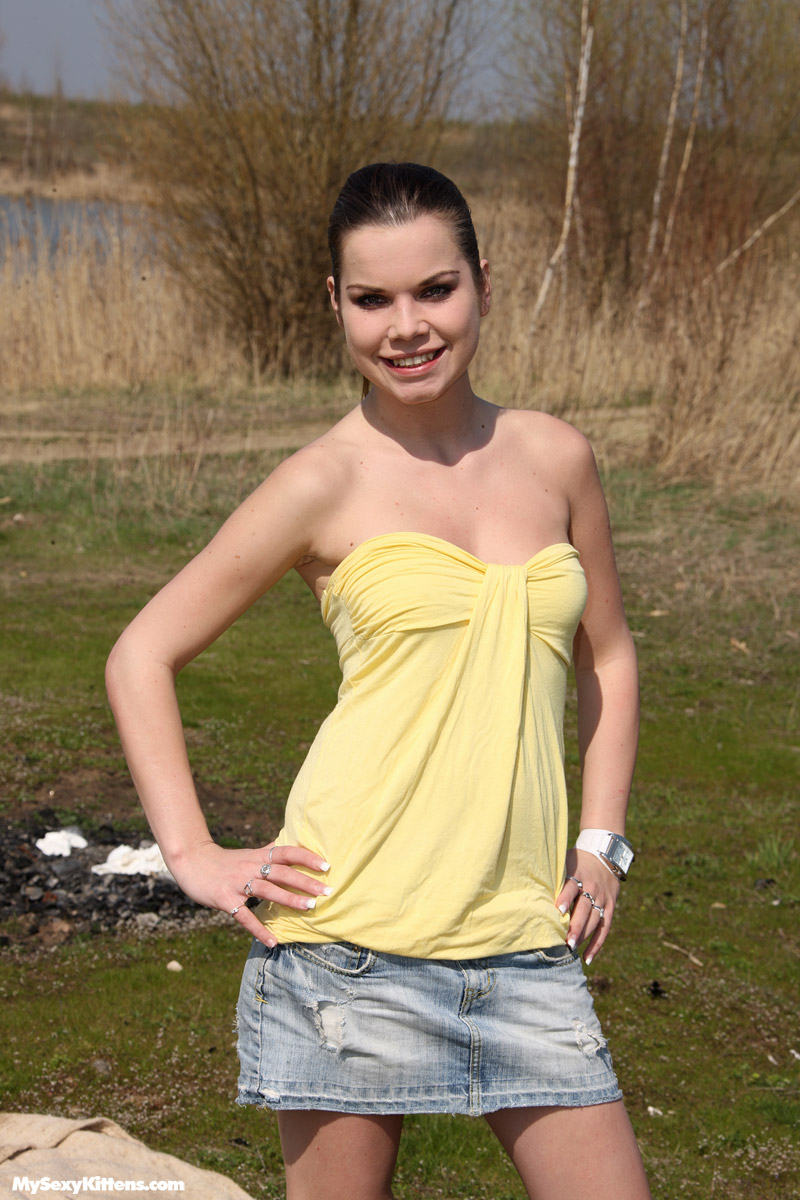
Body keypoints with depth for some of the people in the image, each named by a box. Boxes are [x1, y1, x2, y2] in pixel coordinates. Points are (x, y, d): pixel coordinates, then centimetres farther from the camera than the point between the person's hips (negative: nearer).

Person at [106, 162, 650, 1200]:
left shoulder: (556, 459, 7)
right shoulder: (327, 483, -3)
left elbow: (608, 656, 22)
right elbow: (141, 657, 3)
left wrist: (601, 841, 12)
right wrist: (192, 856, -4)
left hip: (526, 936, 4)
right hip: (355, 935, -4)